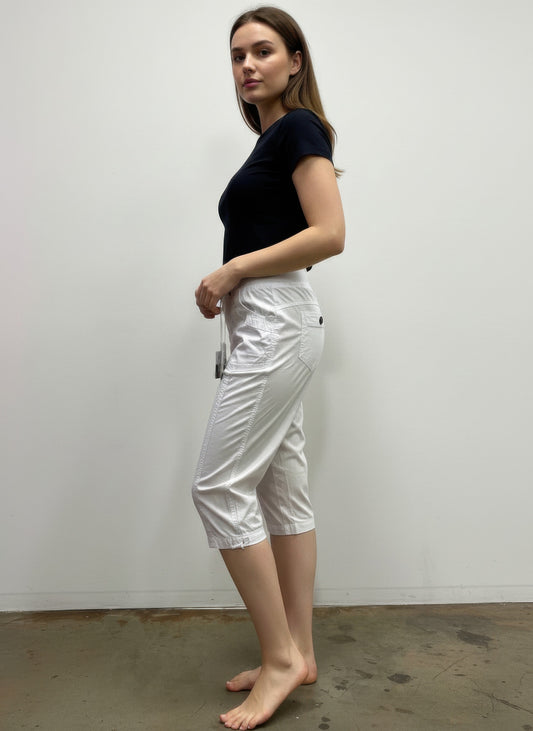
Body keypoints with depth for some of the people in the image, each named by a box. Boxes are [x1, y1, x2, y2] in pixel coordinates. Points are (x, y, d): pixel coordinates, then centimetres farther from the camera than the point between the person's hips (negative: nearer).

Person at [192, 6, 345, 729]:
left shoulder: (299, 127, -4)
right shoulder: (271, 140, 23)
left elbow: (330, 234, -17)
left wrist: (231, 269, -13)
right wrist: (228, 283, 10)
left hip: (277, 320, -10)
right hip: (266, 325, 10)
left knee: (220, 486, -9)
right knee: (282, 491, 9)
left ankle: (282, 657, 5)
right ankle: (297, 653, 20)